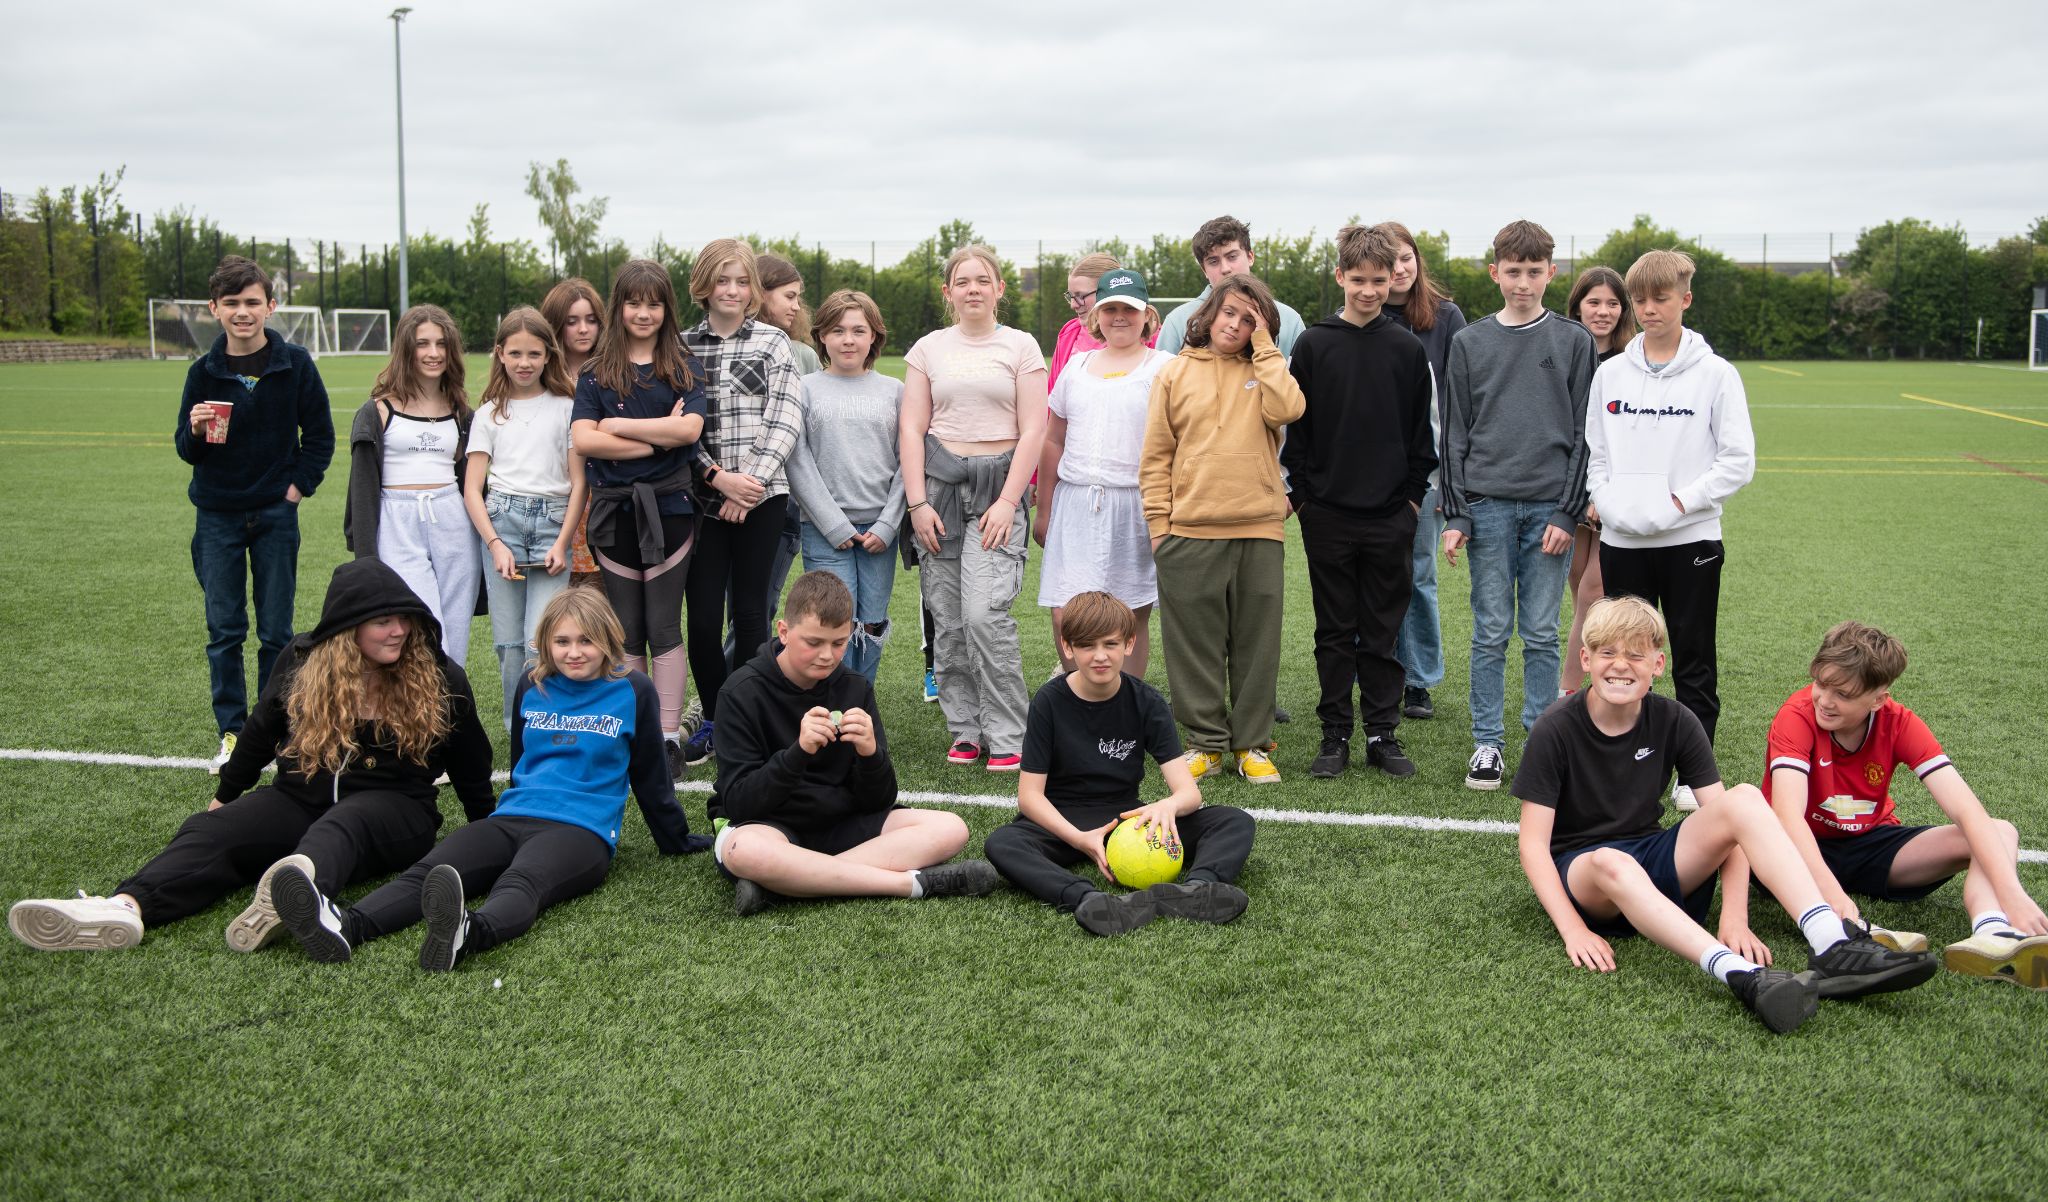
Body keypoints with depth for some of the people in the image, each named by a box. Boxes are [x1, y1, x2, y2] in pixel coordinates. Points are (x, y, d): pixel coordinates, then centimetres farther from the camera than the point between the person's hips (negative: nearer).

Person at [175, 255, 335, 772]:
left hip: (276, 514, -1)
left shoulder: (295, 364, -5)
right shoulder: (203, 371, -1)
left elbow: (320, 436, 4)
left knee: (276, 631, 5)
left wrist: (299, 486, -3)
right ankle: (232, 734, 14)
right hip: (218, 518, 1)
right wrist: (196, 430, -19)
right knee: (224, 631, 5)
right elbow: (187, 452, 2)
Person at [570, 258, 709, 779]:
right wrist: (657, 440, -11)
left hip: (668, 507, -1)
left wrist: (617, 426, -8)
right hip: (614, 510, 2)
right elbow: (583, 439, -7)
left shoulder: (684, 368, 6)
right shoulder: (596, 373, 7)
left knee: (663, 628, 0)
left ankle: (668, 739, 5)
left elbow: (689, 428, -11)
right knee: (627, 631, 8)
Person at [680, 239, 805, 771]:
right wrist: (718, 477, -11)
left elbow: (787, 421, -2)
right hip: (701, 497, 1)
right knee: (703, 613, -1)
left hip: (761, 497, -1)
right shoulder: (682, 346, 8)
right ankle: (712, 720, 16)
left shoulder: (773, 342, 6)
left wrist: (750, 481, -10)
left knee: (750, 610, 2)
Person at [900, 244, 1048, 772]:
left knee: (984, 613, -16)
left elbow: (1033, 431, 1)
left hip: (998, 482, -3)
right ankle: (965, 731, 11)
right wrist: (917, 502, -3)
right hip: (939, 479, 3)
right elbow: (911, 429, 7)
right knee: (947, 620, 0)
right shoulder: (928, 348, 11)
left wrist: (1008, 502, -8)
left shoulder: (1021, 347, 6)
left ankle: (1006, 738, -6)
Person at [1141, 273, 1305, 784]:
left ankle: (1251, 744, 15)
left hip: (1259, 530, 1)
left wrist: (1263, 347, -4)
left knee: (1255, 641, 5)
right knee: (1194, 641, 4)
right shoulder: (1175, 373, 7)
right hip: (1189, 530, -1)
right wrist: (1158, 521, -2)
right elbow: (1156, 455, 5)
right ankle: (1205, 742, 15)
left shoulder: (1263, 371, 11)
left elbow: (1287, 409, -12)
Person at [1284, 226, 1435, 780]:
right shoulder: (1312, 345, 2)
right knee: (1335, 631, 7)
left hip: (1391, 514, 0)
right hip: (1327, 514, 0)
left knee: (1383, 631, 6)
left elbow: (1422, 430, 7)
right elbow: (1295, 426, 3)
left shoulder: (1408, 349, 4)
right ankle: (1335, 734, 14)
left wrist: (1414, 494, 2)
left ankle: (1383, 733, 15)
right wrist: (1301, 494, -2)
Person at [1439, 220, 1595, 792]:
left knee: (1542, 634, 4)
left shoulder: (1573, 341, 6)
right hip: (1489, 504, 0)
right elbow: (1455, 434, 6)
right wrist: (1455, 515, -1)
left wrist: (1568, 512, -5)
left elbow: (1583, 433, 3)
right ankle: (1487, 742, 12)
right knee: (1491, 633, 3)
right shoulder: (1470, 343, 7)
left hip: (1551, 508, 0)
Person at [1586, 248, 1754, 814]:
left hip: (1690, 539, -3)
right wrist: (1608, 503, -5)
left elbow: (1738, 460, -5)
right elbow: (1592, 451, 11)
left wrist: (1680, 501, -14)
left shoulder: (1716, 374, -3)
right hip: (1622, 540, 3)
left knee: (1694, 663, 5)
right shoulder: (1611, 373, 6)